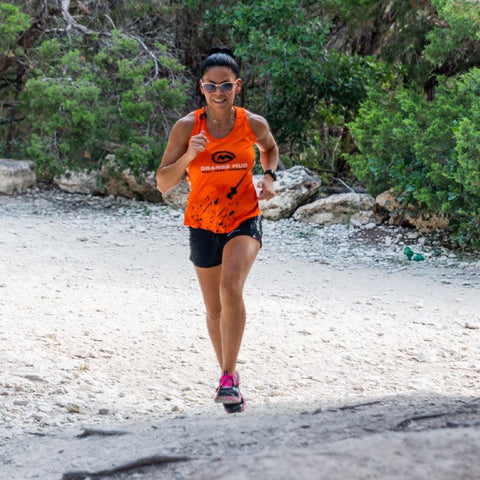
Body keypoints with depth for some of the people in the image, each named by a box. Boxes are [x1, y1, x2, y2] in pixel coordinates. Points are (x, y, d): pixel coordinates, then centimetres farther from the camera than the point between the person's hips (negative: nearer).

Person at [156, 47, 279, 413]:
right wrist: (188, 156, -27)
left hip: (244, 220, -1)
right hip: (204, 224, 1)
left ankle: (228, 378, -23)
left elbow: (269, 148, 18)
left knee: (231, 287, -27)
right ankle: (229, 372, 36)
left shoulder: (253, 124, -7)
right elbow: (163, 183, -11)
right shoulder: (187, 127, -11)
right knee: (215, 311, 12)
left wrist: (269, 177, -1)